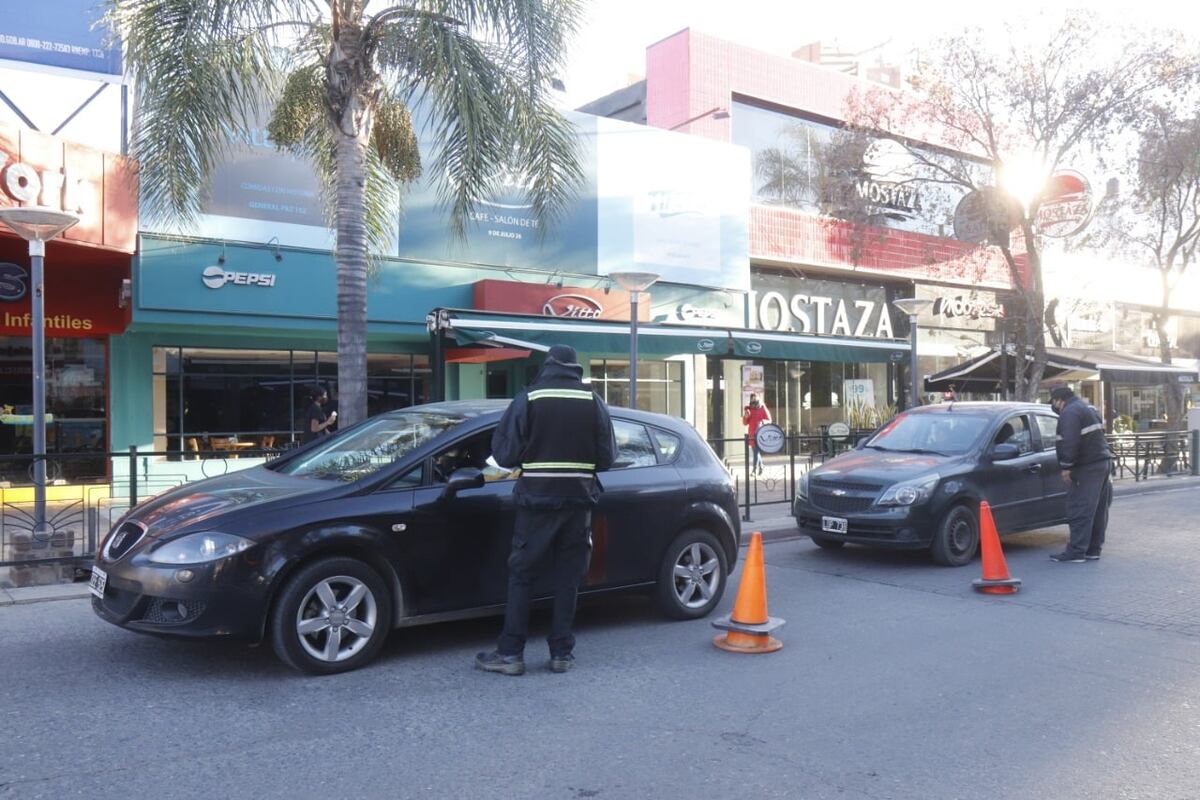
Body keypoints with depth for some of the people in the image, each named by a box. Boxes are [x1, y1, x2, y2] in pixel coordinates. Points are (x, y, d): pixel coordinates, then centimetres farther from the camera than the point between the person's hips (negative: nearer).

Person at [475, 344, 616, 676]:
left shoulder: (528, 399, -5)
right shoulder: (594, 402, 1)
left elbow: (505, 454, -7)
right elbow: (607, 456, 2)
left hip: (537, 500, -2)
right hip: (578, 501, 2)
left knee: (520, 574, 7)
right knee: (568, 578, 10)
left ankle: (510, 653, 7)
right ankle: (562, 652, 13)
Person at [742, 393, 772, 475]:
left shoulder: (762, 408, -1)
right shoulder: (748, 409, 10)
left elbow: (769, 420, -1)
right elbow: (745, 423, 10)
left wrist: (762, 422, -21)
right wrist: (746, 417, -9)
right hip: (751, 434, 5)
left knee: (756, 451, -14)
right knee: (755, 451, 13)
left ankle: (755, 469, -19)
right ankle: (760, 467, 27)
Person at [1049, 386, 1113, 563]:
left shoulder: (1070, 412, -12)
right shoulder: (1088, 408, 21)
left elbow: (1069, 442, -23)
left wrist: (1066, 466, -20)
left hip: (1087, 467, -11)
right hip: (1102, 462, 11)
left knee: (1080, 510, -9)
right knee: (1098, 510, 12)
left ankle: (1076, 552, -9)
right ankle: (1093, 550, 18)